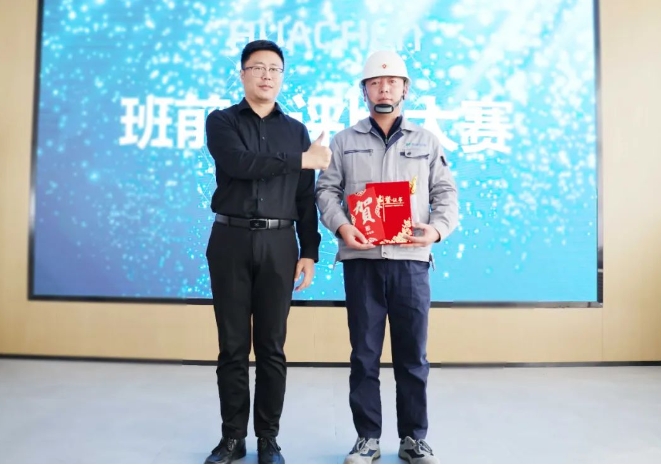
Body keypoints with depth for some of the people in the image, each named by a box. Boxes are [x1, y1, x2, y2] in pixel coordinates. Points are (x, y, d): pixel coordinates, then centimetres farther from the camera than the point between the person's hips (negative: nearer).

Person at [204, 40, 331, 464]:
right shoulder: (221, 122, 8)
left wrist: (309, 252, 1)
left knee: (272, 347, 5)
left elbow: (306, 198, 8)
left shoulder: (296, 130, 13)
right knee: (233, 346, 5)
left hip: (279, 244, 1)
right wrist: (300, 160, -10)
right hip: (231, 241, 0)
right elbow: (239, 164, -14)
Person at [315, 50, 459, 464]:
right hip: (361, 260, 0)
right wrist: (341, 225, -11)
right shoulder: (344, 141, 12)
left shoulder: (426, 141, 13)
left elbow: (446, 193, 9)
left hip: (411, 259, 1)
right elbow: (327, 190, 7)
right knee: (364, 355, 6)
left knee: (413, 356, 6)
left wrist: (438, 228, -10)